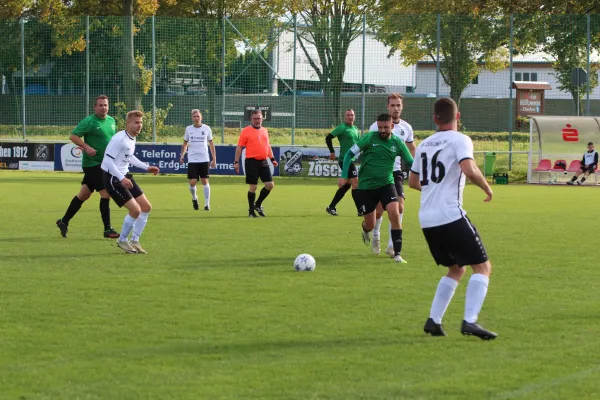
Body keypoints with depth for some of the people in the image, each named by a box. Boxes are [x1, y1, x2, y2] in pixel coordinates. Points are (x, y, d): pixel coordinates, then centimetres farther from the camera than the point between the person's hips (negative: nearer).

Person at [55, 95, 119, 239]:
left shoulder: (111, 121, 11)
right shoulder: (89, 122, -12)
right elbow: (73, 136, -13)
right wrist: (86, 147, -25)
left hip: (105, 164, 8)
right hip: (93, 163, -8)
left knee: (84, 194, 14)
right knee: (105, 193, -13)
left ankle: (64, 221, 26)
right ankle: (107, 229, -7)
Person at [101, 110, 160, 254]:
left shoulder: (132, 139, 8)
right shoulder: (119, 139, -21)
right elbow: (108, 161, -24)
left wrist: (146, 167, 22)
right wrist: (121, 179, -29)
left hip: (125, 176, 10)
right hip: (112, 178, -10)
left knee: (146, 207, 9)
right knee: (135, 210, -15)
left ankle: (134, 241, 19)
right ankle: (122, 241, 7)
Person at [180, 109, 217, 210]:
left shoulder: (206, 128, 2)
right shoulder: (188, 129, 4)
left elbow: (211, 143, 9)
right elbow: (185, 143, 14)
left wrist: (214, 158, 5)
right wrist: (182, 155, 2)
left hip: (204, 159, 0)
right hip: (192, 159, 0)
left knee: (205, 181, 0)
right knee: (192, 182, -6)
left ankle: (207, 204, 5)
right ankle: (194, 198, 22)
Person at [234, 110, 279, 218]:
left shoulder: (264, 130, 14)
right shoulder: (246, 131, -3)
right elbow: (239, 147, -4)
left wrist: (272, 159, 17)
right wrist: (236, 162, -9)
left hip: (264, 162, 6)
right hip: (252, 162, -6)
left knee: (270, 185, 0)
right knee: (253, 187, -3)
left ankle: (258, 204, 19)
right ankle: (251, 211, 9)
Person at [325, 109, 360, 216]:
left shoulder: (355, 129, 15)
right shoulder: (342, 128, -9)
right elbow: (328, 138, -12)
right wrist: (332, 152, -12)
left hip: (352, 160, 9)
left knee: (346, 185, 12)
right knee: (355, 184, -11)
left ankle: (331, 207, 20)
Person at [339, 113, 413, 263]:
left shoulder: (397, 143, -1)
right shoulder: (370, 138, -9)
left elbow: (411, 163, 7)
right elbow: (350, 154, -5)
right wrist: (344, 176, -13)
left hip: (386, 185, 1)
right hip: (366, 187, -1)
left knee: (395, 214, -23)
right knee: (370, 225, 4)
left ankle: (397, 253, -15)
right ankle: (365, 230, 46)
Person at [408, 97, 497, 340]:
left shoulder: (424, 144, 16)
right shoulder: (459, 140, -5)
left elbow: (413, 181, 27)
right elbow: (469, 169, -23)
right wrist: (486, 187, -5)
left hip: (427, 220, 7)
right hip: (451, 216, -7)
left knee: (456, 269, 21)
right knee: (482, 267, -2)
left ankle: (434, 320, 11)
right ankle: (470, 320, -18)